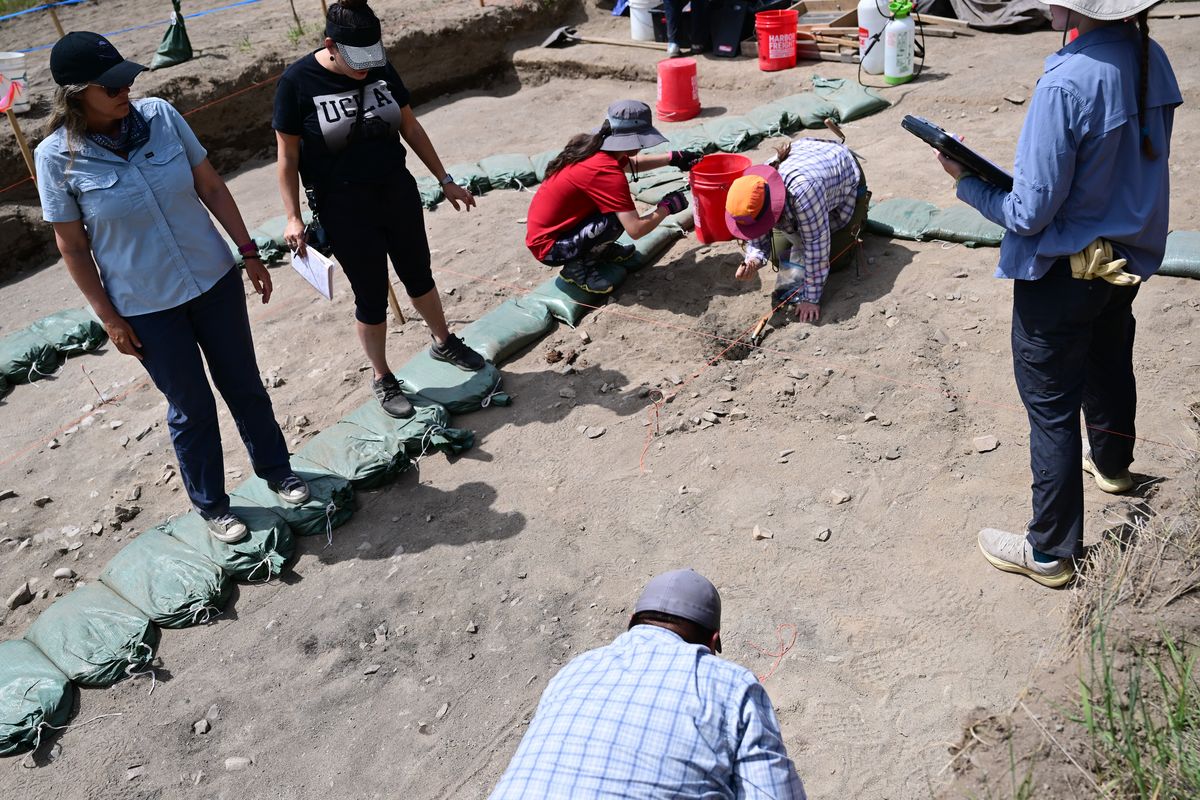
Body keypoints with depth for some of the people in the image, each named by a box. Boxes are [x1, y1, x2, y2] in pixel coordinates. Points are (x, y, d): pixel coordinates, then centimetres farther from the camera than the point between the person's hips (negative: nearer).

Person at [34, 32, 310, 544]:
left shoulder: (160, 115, -8)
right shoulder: (58, 156, -14)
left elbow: (211, 187, 1)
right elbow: (71, 245, -6)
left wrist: (249, 253, 2)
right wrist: (109, 318, -5)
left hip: (214, 279, 3)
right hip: (146, 307, -2)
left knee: (245, 386, 16)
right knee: (191, 408, 10)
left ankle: (277, 472, 38)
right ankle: (211, 505, 32)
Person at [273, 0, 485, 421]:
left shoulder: (381, 68, -4)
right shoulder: (298, 81, -15)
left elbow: (411, 127, 7)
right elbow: (287, 156, -9)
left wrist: (445, 180, 9)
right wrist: (293, 217, -12)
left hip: (398, 192, 4)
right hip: (345, 209, -4)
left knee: (418, 276, 19)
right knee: (371, 296, 6)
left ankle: (443, 342, 43)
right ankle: (382, 379, 26)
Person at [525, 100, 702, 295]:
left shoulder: (594, 148, 0)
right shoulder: (606, 172, -26)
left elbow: (632, 164, 24)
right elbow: (636, 230, -28)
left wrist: (673, 158, 18)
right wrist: (666, 207, -12)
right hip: (549, 248, -9)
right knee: (618, 218, -24)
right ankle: (578, 266, -6)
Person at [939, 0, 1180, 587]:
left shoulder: (1067, 85, -29)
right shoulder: (1151, 58, -3)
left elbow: (1030, 213, -25)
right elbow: (1132, 166, 9)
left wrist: (966, 182, -10)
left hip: (1064, 270, -8)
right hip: (1132, 252, 8)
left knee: (1051, 407, 5)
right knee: (1109, 364, 31)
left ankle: (1050, 551, 18)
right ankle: (1111, 464, 58)